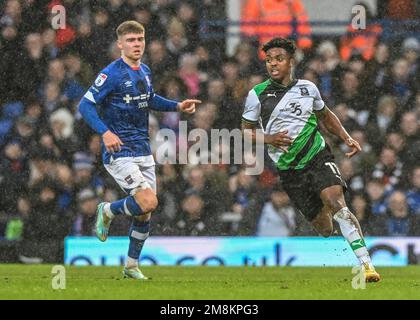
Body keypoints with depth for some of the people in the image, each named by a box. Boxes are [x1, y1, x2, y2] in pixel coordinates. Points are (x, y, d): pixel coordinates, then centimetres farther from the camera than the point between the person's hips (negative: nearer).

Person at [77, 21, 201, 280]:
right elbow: (85, 105, -16)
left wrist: (177, 106, 14)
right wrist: (105, 132, -28)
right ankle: (107, 211, 9)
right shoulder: (112, 74, -14)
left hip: (143, 151, 7)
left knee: (145, 212, 8)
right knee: (148, 202, -20)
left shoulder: (145, 72, 10)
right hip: (119, 152, -7)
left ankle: (132, 266, 22)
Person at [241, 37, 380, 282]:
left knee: (336, 204, -24)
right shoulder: (257, 95, 2)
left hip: (318, 157, 0)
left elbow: (325, 115, 25)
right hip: (289, 169, 0)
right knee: (323, 226, -4)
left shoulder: (308, 88, 7)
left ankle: (366, 263, -31)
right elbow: (246, 131, 9)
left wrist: (347, 138, 14)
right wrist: (269, 139, -10)